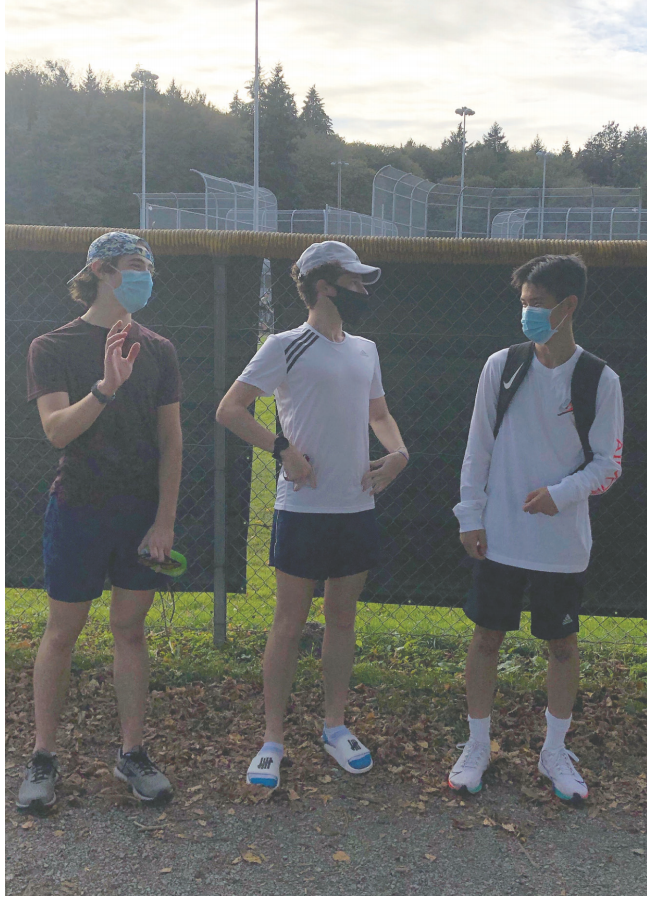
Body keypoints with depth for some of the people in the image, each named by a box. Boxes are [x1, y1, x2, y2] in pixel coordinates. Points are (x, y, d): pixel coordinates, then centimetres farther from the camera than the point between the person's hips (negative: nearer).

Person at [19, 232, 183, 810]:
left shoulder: (157, 350, 5)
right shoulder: (54, 347, -3)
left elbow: (171, 441, 4)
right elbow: (57, 430, -15)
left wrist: (165, 518, -2)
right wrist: (105, 388, -31)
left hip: (144, 511, 2)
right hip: (79, 508, -2)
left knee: (131, 630, 9)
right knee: (62, 632, 5)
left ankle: (132, 753, 20)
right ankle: (44, 758, 19)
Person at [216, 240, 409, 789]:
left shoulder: (365, 350, 14)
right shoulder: (287, 347, -6)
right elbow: (230, 409, -9)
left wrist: (399, 452, 7)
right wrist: (284, 449, -16)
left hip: (358, 507, 6)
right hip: (304, 510, -6)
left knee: (343, 618, 13)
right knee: (290, 623, 2)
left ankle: (336, 726, 27)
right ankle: (273, 739, 13)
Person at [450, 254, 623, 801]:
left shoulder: (600, 380, -4)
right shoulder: (502, 366, -1)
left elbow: (609, 463, -1)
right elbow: (478, 448, 3)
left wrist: (562, 492, -17)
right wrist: (471, 517, -1)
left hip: (564, 543, -1)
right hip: (500, 536, 1)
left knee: (563, 644, 10)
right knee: (487, 637, 8)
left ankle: (555, 753, 28)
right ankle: (478, 746, 25)